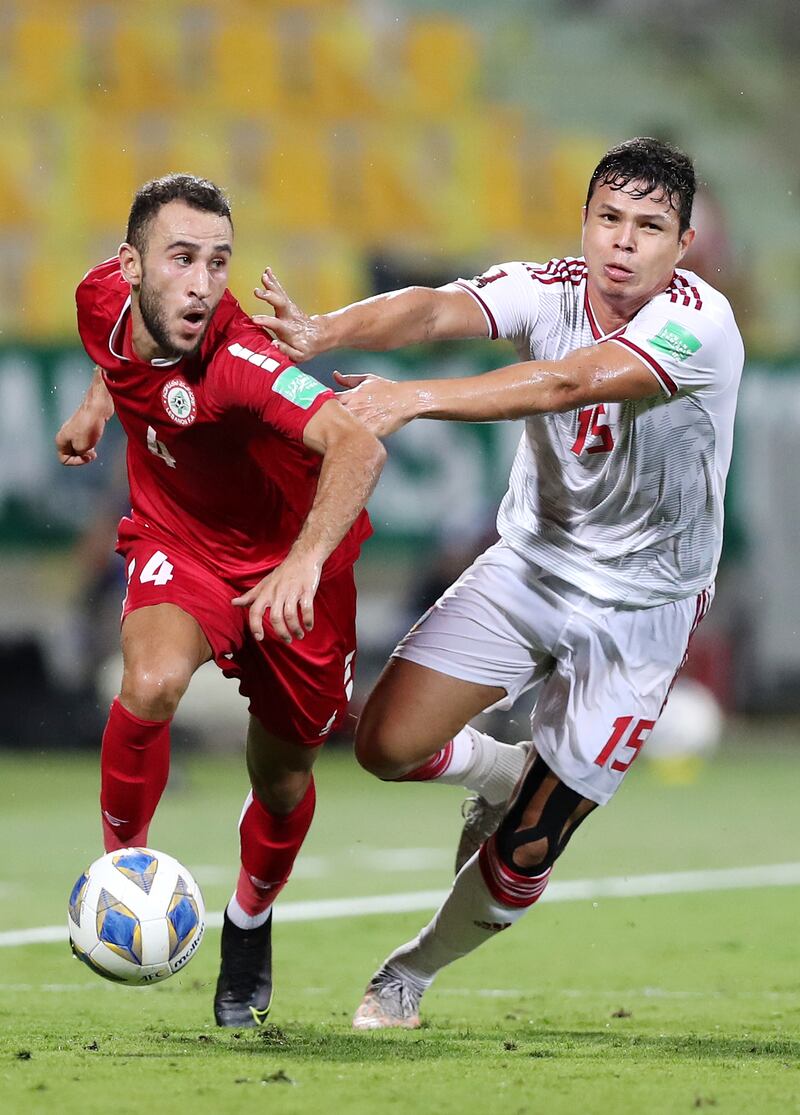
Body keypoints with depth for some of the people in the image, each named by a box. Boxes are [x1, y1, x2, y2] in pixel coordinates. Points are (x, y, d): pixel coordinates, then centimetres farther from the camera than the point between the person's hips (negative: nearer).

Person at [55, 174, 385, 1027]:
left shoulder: (238, 362, -36)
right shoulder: (102, 299, -18)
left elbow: (357, 447, -52)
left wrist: (305, 560, -65)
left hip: (288, 563, -3)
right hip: (176, 544, 3)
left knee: (282, 780, 10)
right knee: (152, 682, -30)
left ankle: (249, 923, 41)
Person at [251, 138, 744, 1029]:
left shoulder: (699, 324, -25)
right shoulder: (549, 291, -12)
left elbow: (567, 383, -40)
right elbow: (440, 311, -31)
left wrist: (416, 400, -52)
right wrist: (326, 332, -52)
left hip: (637, 611, -4)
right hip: (527, 565, 4)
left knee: (522, 857, -1)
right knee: (387, 745, -8)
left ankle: (414, 974, 27)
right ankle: (505, 773, 25)